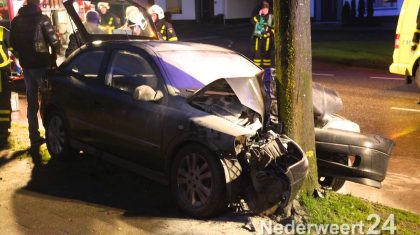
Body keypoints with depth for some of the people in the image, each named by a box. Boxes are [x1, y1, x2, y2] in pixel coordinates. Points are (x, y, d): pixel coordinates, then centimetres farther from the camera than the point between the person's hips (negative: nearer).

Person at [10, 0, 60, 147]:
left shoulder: (16, 20, 6)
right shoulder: (42, 19, -11)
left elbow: (13, 43, 11)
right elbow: (54, 41, -14)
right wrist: (53, 57, 2)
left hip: (26, 65, 5)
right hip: (41, 64, -5)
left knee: (31, 101, 12)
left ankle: (34, 137, 16)